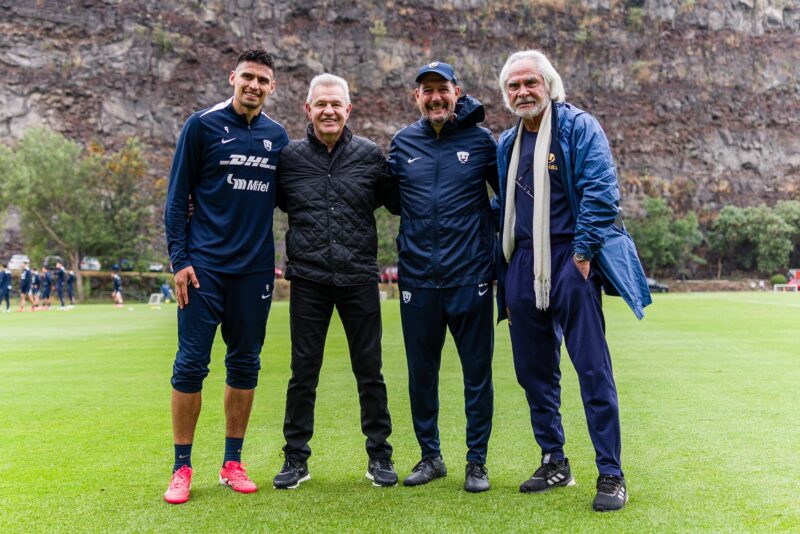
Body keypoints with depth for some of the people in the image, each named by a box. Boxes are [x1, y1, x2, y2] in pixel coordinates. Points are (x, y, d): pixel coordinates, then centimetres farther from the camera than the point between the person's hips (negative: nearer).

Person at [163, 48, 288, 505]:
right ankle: (182, 468, 9)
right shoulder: (203, 125, 0)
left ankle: (233, 462, 20)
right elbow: (178, 197, -1)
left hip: (255, 269, 4)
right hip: (205, 266, -3)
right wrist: (180, 259, -8)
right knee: (191, 364, -3)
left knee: (245, 365, 8)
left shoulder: (278, 136, 10)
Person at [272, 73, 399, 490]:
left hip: (359, 278, 0)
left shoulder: (370, 155, 3)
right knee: (303, 371, 7)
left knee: (369, 370, 7)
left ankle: (379, 455, 20)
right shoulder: (290, 156, 3)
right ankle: (295, 458, 19)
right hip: (307, 279, 0)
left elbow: (397, 202, 12)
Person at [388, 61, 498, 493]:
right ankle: (430, 456, 27)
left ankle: (477, 461, 20)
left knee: (477, 372, 5)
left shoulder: (480, 141, 1)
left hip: (470, 276, -2)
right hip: (417, 279, 2)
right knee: (421, 372, 11)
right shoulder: (403, 143, 7)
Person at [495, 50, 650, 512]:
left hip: (570, 261, -6)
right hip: (523, 266, 7)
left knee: (593, 367, -6)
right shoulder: (507, 144, 16)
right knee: (534, 370, 10)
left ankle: (611, 474, 2)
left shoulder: (579, 127, -2)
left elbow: (600, 192, -11)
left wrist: (582, 255, -16)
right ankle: (554, 463, 23)